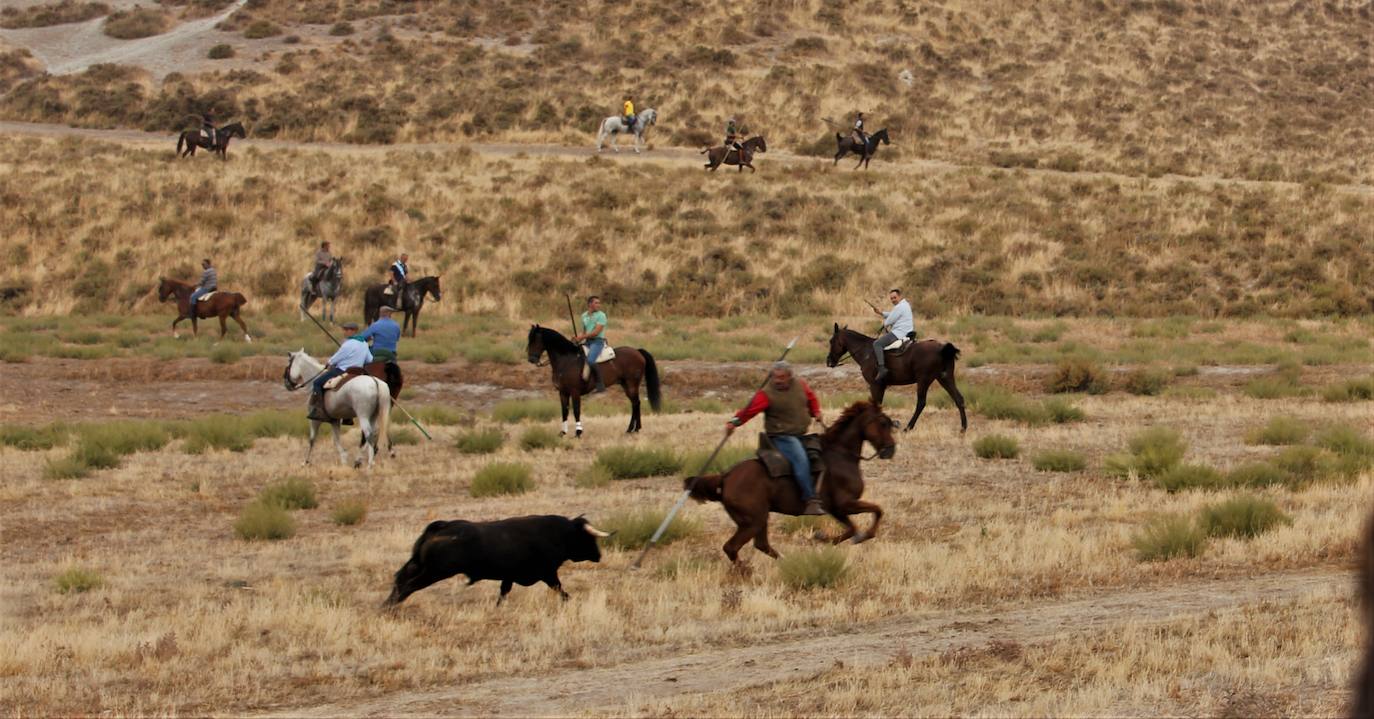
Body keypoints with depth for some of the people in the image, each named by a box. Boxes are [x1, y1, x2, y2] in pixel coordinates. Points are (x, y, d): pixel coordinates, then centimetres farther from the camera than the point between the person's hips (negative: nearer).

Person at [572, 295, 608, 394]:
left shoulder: (601, 315, -6)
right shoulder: (584, 316, 15)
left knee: (590, 360, -29)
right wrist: (577, 338, 1)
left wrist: (582, 337, -14)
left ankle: (600, 385, -23)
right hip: (588, 342, 8)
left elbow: (596, 332, -14)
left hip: (597, 341, -8)